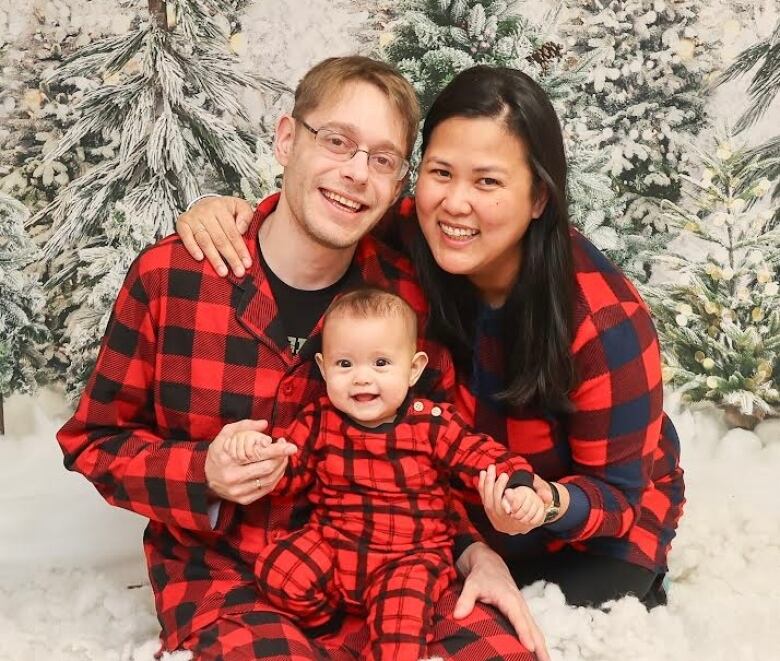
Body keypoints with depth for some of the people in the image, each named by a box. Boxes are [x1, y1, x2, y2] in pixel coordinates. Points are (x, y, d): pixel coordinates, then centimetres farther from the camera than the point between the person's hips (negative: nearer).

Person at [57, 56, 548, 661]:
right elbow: (94, 439, 0)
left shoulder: (405, 293, -4)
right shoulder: (169, 276, -10)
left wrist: (476, 550, -8)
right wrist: (203, 475, -17)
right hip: (221, 573, -2)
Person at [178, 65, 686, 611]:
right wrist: (234, 211, -26)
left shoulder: (606, 321, -33)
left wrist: (553, 504, -44)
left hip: (598, 526, -3)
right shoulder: (414, 238, -23)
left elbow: (617, 494, -21)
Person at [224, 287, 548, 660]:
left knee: (404, 601, -32)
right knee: (276, 571, -19)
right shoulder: (319, 422, 1)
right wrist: (255, 447, -14)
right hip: (329, 544, 3)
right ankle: (327, 616, 7)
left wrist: (517, 486, -26)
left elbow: (482, 457, -6)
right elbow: (287, 469, 7)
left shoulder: (432, 424, -6)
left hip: (410, 555, -3)